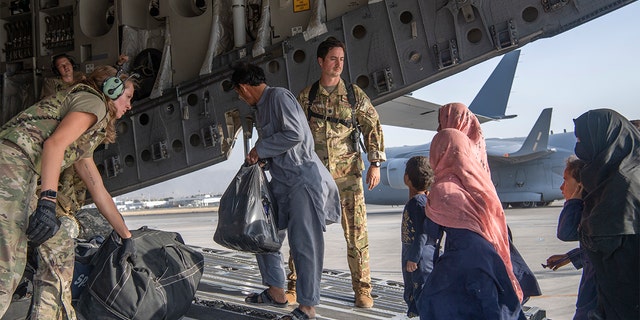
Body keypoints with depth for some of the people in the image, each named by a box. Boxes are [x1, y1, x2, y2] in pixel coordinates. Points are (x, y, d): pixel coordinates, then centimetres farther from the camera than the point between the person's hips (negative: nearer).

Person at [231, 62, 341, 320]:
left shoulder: (279, 96, -11)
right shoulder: (261, 106, 17)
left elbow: (295, 134, -21)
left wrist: (260, 149, -12)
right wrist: (258, 158, 9)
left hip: (303, 178, -10)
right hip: (282, 180, 10)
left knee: (304, 243, -6)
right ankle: (276, 292, 26)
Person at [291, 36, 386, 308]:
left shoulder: (355, 94, 4)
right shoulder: (305, 96, 4)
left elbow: (373, 128, 5)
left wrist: (375, 164, -2)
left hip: (348, 172, 0)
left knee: (356, 230, 1)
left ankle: (362, 288, 13)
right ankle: (295, 285, 14)